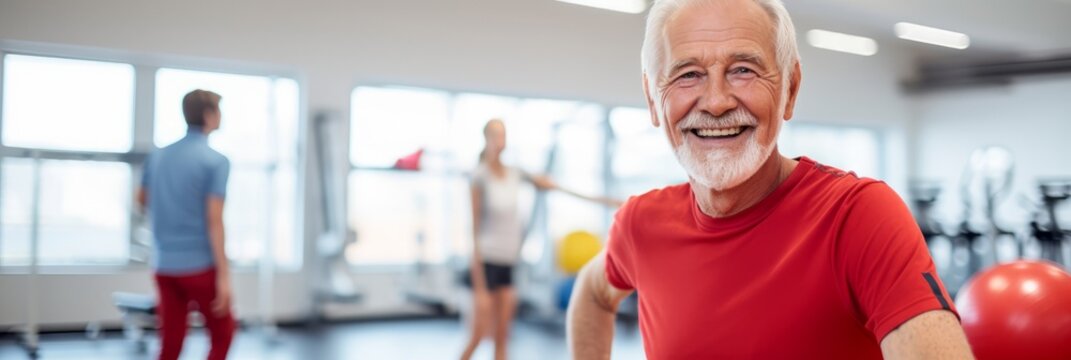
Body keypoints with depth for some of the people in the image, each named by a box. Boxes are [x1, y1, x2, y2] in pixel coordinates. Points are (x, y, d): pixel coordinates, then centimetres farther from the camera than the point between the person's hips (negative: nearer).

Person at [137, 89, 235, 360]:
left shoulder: (158, 156, 9)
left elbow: (142, 200, 24)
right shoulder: (215, 161, -12)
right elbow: (214, 220, -17)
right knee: (222, 335, 12)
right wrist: (223, 273, -17)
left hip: (164, 264, 6)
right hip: (200, 264, -6)